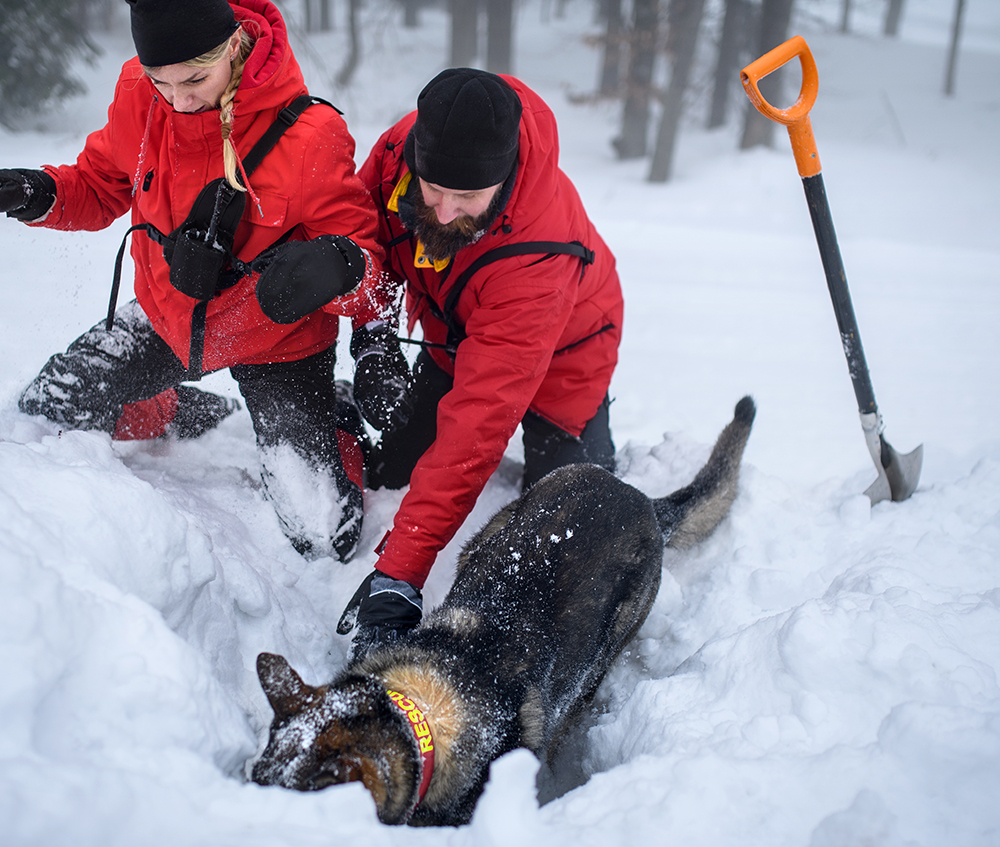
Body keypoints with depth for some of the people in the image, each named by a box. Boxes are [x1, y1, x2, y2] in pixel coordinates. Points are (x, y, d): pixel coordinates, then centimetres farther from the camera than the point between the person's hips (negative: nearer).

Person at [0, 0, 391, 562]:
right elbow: (100, 189, 4)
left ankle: (337, 421, 27)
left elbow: (363, 249, -23)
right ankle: (196, 415, 33)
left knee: (324, 540, -8)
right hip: (168, 317, 5)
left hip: (276, 338, -4)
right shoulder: (138, 97, -13)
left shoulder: (309, 136, -28)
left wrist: (336, 264, -48)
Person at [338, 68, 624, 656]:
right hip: (453, 340, 5)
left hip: (557, 358, -4)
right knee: (386, 468, 7)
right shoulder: (405, 146, -31)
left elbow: (479, 421, -47)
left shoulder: (539, 257, -45)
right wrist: (373, 327, -18)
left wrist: (399, 573, -49)